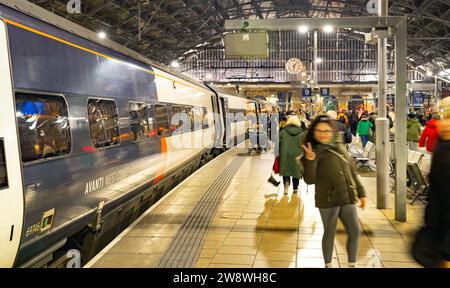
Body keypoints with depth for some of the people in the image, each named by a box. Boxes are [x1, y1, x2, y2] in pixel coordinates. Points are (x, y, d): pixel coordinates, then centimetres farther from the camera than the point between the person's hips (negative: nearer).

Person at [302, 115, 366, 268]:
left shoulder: (339, 147, 12)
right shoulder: (314, 151, -6)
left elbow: (352, 172, 18)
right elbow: (310, 180, -15)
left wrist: (361, 193, 17)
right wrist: (310, 160, -30)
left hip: (347, 198, 6)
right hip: (328, 199, -5)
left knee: (355, 231, 8)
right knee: (329, 233, 6)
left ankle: (352, 264, 26)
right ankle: (328, 265, 26)